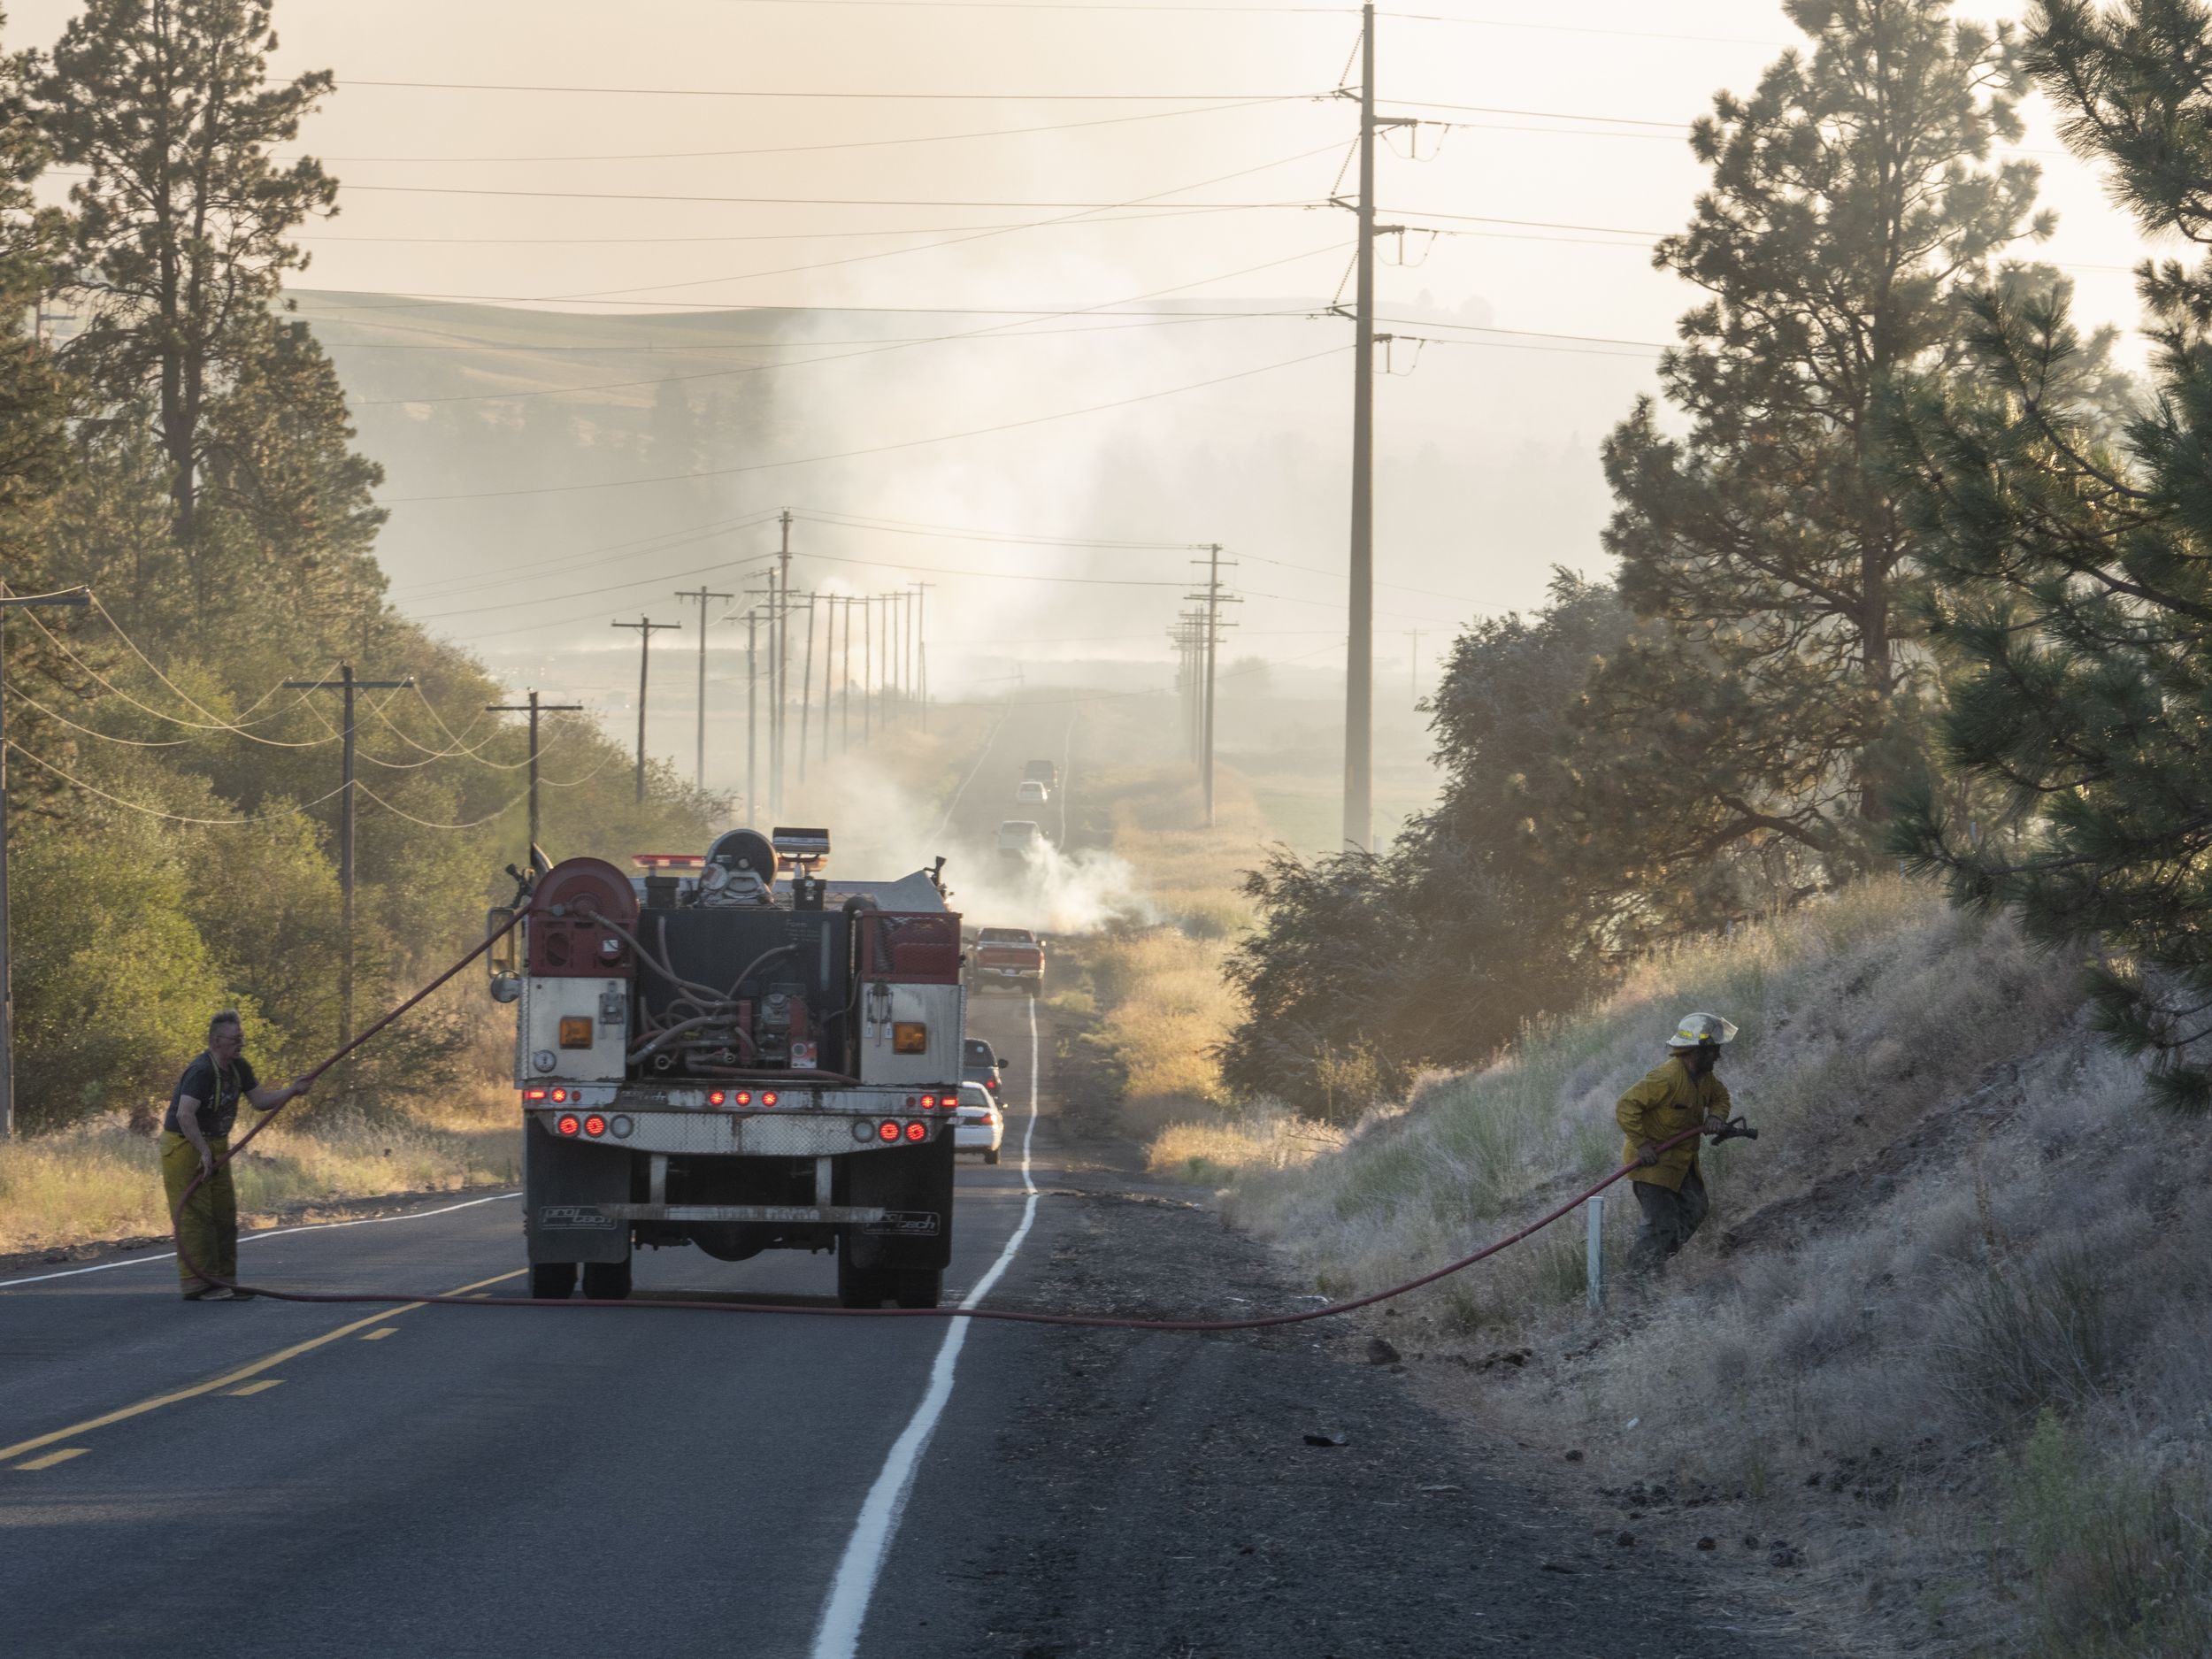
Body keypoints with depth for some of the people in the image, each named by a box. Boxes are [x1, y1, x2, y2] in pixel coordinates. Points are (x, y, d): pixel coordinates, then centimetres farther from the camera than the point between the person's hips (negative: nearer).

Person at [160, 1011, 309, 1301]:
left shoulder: (239, 1068, 4)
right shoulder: (201, 1072, -24)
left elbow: (261, 1100, 12)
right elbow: (185, 1115, -33)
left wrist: (290, 1092, -5)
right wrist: (204, 1152, -33)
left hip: (214, 1146, 9)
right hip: (184, 1146, -9)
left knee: (225, 1216, 10)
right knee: (195, 1216, -11)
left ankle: (223, 1281, 17)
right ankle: (196, 1285, -10)